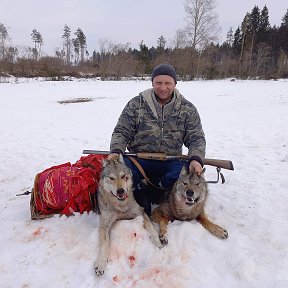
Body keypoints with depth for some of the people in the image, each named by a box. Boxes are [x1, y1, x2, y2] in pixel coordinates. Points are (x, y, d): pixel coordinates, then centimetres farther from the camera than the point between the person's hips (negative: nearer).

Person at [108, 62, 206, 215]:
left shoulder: (187, 109, 4)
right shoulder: (136, 104, 1)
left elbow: (196, 138, 1)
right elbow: (121, 132, 3)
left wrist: (196, 159, -20)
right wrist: (116, 151, -19)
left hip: (170, 162, 1)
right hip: (139, 159, -1)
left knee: (191, 171, -29)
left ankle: (145, 189, -12)